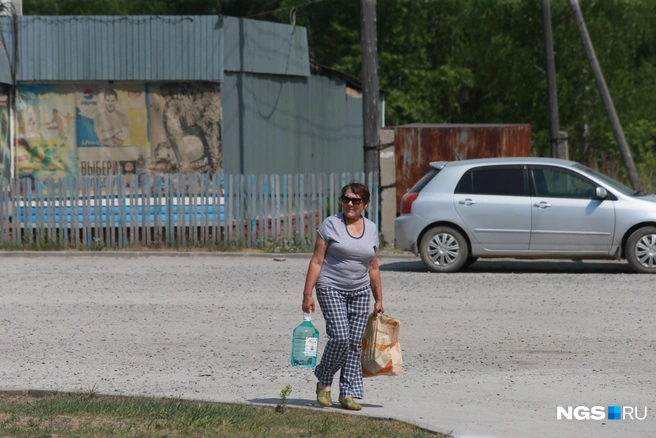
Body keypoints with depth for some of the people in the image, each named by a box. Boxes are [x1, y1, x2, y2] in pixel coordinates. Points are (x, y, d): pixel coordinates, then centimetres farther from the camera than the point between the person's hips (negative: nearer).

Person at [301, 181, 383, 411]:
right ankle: (324, 381, 6)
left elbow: (373, 267, 16)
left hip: (360, 292, 4)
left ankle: (348, 393, 6)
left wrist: (378, 299, 15)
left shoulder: (371, 229, 10)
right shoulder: (331, 224, -3)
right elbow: (317, 261, -5)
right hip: (331, 289, -4)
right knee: (340, 337, -16)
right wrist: (307, 294, -10)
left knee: (355, 343, 1)